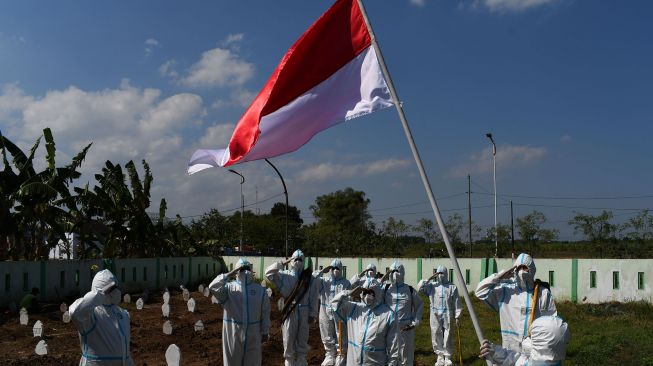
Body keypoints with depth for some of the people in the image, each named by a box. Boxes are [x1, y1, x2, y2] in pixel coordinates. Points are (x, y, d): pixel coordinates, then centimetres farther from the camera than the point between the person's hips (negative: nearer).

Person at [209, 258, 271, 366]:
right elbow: (213, 287, -22)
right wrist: (229, 274, -20)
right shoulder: (229, 287, -3)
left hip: (253, 333, 2)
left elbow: (265, 313, 6)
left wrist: (265, 332, 5)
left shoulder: (260, 290, 4)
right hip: (232, 332, -2)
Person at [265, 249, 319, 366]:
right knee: (289, 340, 6)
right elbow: (269, 273, -12)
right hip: (289, 312, -1)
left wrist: (312, 314, 0)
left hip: (304, 312, 1)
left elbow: (313, 297, 3)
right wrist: (283, 263, -13)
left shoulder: (308, 277, 3)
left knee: (302, 340, 11)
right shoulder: (284, 275, 1)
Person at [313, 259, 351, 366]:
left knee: (341, 337, 5)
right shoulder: (324, 281, 5)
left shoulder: (345, 283, 0)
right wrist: (322, 271, -8)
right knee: (327, 337, 12)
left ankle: (340, 356, 17)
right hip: (326, 313, 2)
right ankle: (330, 355, 25)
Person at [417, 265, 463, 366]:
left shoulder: (452, 287, 3)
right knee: (436, 336, 5)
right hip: (435, 315, 1)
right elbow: (420, 287, -7)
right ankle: (440, 357, 17)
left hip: (448, 315, -1)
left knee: (447, 337, 2)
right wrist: (429, 278, -7)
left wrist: (457, 316, -1)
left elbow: (456, 303, 3)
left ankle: (447, 357, 14)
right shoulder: (431, 286, 6)